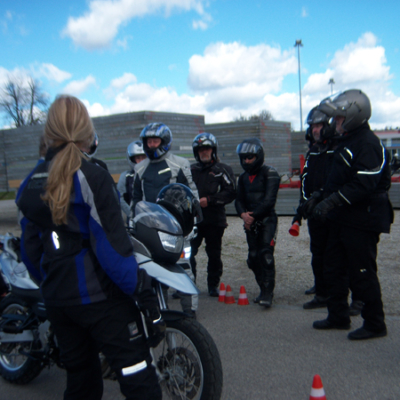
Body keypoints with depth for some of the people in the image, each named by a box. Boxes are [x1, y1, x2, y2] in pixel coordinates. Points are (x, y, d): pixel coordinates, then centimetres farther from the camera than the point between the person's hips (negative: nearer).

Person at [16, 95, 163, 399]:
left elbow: (30, 249, 10)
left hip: (56, 299, 7)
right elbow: (111, 246, -20)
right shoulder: (92, 177, -15)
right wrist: (145, 294, -14)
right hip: (99, 297, -7)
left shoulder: (32, 182, 5)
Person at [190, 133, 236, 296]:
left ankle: (213, 285, 20)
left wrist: (209, 200, -13)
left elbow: (231, 192, -6)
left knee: (214, 255, 5)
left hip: (214, 221, -2)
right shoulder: (192, 170, 17)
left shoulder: (223, 170, 5)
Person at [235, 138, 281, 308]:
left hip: (267, 220, -6)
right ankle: (263, 289, 20)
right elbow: (239, 200, 11)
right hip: (251, 223, 7)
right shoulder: (243, 177, 15)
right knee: (253, 258, 7)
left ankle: (268, 292, -8)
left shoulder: (270, 173, -7)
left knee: (265, 255, -14)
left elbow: (269, 200, -15)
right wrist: (243, 214, -9)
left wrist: (253, 215, -15)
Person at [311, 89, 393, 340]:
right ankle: (338, 317, 30)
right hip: (343, 218, 11)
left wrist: (331, 201, -28)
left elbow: (363, 184, -26)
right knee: (335, 269, 16)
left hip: (362, 221, -10)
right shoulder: (348, 141, 16)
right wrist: (324, 197, 17)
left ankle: (375, 324, 15)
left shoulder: (368, 144, -17)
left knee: (362, 273, -2)